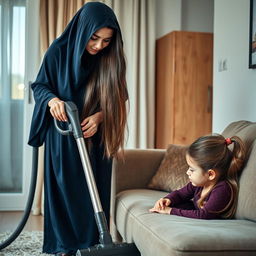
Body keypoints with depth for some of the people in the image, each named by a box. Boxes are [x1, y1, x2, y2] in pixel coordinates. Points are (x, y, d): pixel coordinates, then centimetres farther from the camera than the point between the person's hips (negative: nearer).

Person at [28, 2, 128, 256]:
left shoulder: (111, 59, -6)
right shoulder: (58, 51, -10)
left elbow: (114, 100, 0)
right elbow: (39, 86, -2)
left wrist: (99, 116, -18)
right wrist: (51, 99, -23)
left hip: (95, 138, 1)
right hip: (62, 136, -1)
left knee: (94, 192, 4)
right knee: (64, 190, 4)